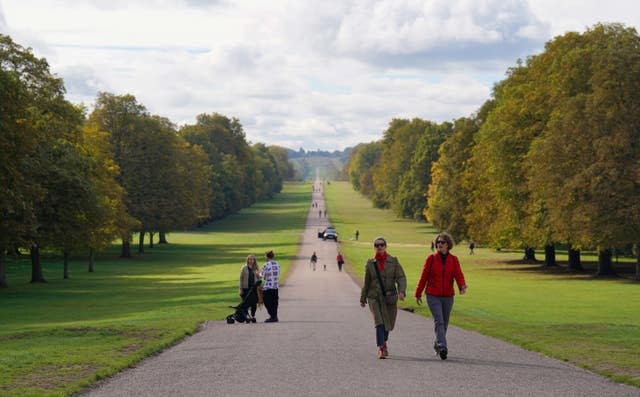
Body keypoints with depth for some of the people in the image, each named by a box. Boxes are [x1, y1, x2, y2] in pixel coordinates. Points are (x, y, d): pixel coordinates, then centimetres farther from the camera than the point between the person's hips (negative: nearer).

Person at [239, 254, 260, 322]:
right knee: (246, 303, -2)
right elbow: (241, 279, 1)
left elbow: (259, 278, 13)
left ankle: (253, 316, 14)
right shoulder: (244, 268, 1)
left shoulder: (256, 268, 7)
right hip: (246, 288, -2)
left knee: (254, 303, 3)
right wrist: (241, 289, -3)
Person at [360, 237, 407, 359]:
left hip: (390, 297, 1)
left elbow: (401, 277, -6)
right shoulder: (370, 263, 5)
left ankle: (383, 343, 42)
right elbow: (366, 282, 13)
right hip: (374, 297, -1)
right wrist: (362, 299, 19)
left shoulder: (393, 261, 2)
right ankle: (381, 349, -26)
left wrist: (401, 291, -23)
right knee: (379, 322, -20)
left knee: (387, 324, 14)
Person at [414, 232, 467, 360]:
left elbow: (459, 275, -7)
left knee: (444, 322, 12)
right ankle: (442, 347, -25)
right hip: (433, 296, -3)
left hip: (448, 297, 3)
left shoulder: (454, 260, 4)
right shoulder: (431, 258, 0)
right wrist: (418, 294, 5)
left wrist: (462, 286, -28)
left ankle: (438, 345, 31)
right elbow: (423, 277, 3)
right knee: (439, 321, -16)